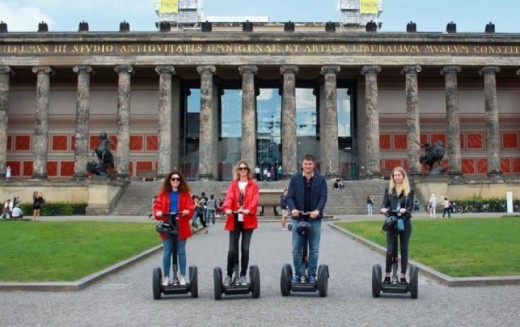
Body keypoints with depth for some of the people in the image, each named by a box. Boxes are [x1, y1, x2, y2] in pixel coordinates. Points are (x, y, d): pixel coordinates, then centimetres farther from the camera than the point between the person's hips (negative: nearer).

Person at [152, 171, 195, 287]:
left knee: (181, 251, 6)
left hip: (181, 227, 0)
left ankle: (182, 276, 14)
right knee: (167, 252, 4)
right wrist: (158, 212, -22)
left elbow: (190, 206, -4)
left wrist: (187, 211, -26)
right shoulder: (163, 194, 8)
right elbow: (157, 206, -1)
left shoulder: (186, 194, 6)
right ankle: (166, 276, 13)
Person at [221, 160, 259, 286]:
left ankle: (243, 275, 13)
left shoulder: (253, 185, 7)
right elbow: (229, 197, -9)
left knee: (245, 249, 2)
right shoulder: (233, 185, 9)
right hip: (234, 220, 0)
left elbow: (255, 199, -8)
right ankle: (229, 275, 12)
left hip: (248, 220, 0)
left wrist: (249, 209, -28)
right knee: (232, 249, 0)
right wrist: (227, 208, -29)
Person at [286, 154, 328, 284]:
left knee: (314, 249, 5)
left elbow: (323, 197, -5)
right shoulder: (295, 179, 4)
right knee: (296, 249, 3)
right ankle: (298, 273, 15)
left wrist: (318, 210, -22)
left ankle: (312, 275, 15)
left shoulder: (321, 179, 3)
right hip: (298, 217, 0)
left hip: (314, 218, 0)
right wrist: (292, 209, -20)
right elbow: (290, 196, 0)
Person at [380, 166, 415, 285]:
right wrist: (383, 208, -21)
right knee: (390, 250, -4)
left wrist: (405, 210, -25)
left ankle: (403, 277, 12)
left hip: (405, 222, 0)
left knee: (404, 249, 5)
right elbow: (384, 203, 2)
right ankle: (387, 276, 4)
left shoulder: (409, 191, 5)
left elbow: (411, 206, -3)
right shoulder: (388, 190, 9)